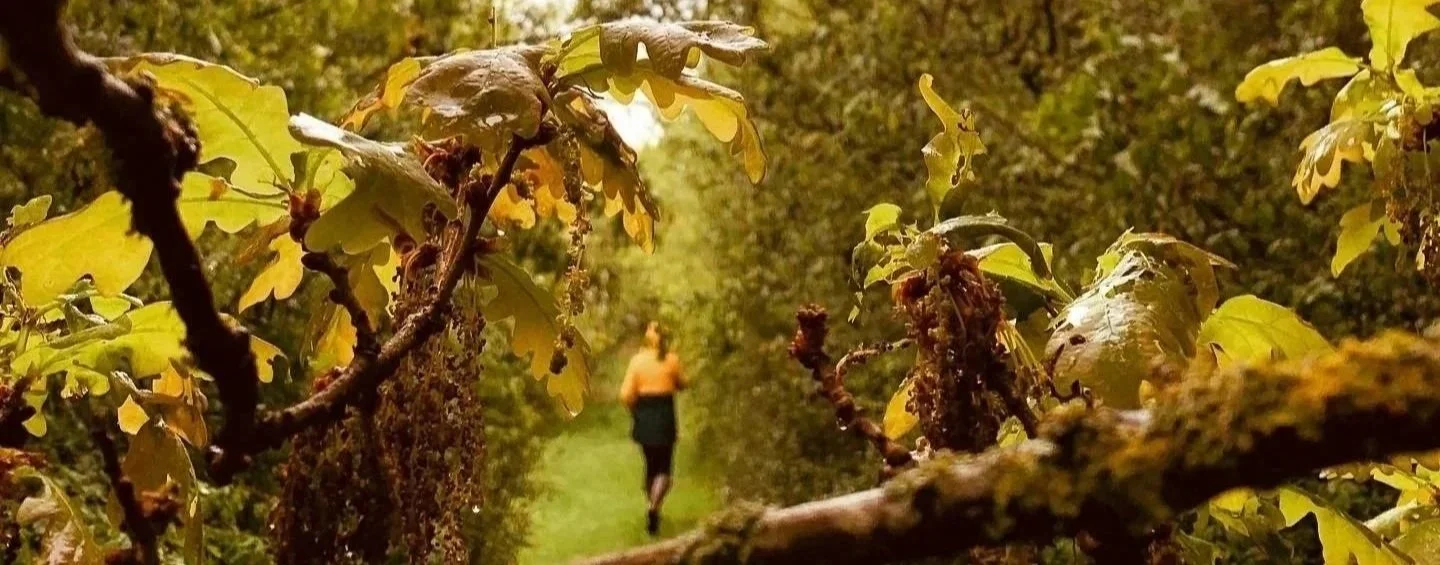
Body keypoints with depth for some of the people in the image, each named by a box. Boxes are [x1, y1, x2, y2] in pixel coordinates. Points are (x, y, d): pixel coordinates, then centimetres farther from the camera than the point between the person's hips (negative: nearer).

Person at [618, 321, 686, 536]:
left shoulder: (637, 360, -5)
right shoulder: (671, 360, -7)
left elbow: (626, 394, -9)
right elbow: (681, 384, 9)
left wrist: (635, 411, 8)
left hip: (644, 417, 2)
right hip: (665, 417, -2)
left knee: (650, 465, 19)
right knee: (663, 469, 3)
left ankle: (652, 511, 28)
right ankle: (653, 506, -22)